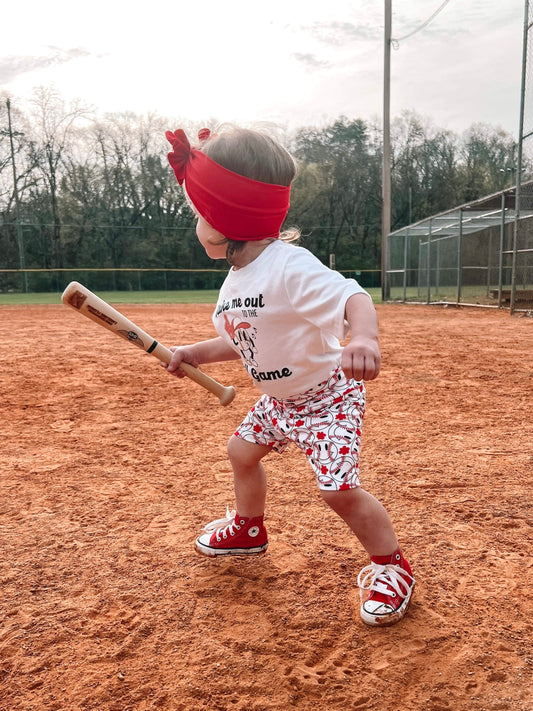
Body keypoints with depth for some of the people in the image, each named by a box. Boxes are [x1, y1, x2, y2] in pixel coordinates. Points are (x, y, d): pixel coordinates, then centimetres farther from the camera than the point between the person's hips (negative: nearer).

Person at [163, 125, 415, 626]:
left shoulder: (289, 266, -30)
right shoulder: (234, 281, -1)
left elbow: (353, 296, -43)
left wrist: (362, 339, -63)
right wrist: (195, 354, 8)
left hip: (328, 395, -9)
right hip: (279, 398, 9)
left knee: (338, 488, -15)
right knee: (242, 450, 20)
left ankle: (391, 566, 12)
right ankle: (249, 529, 47)